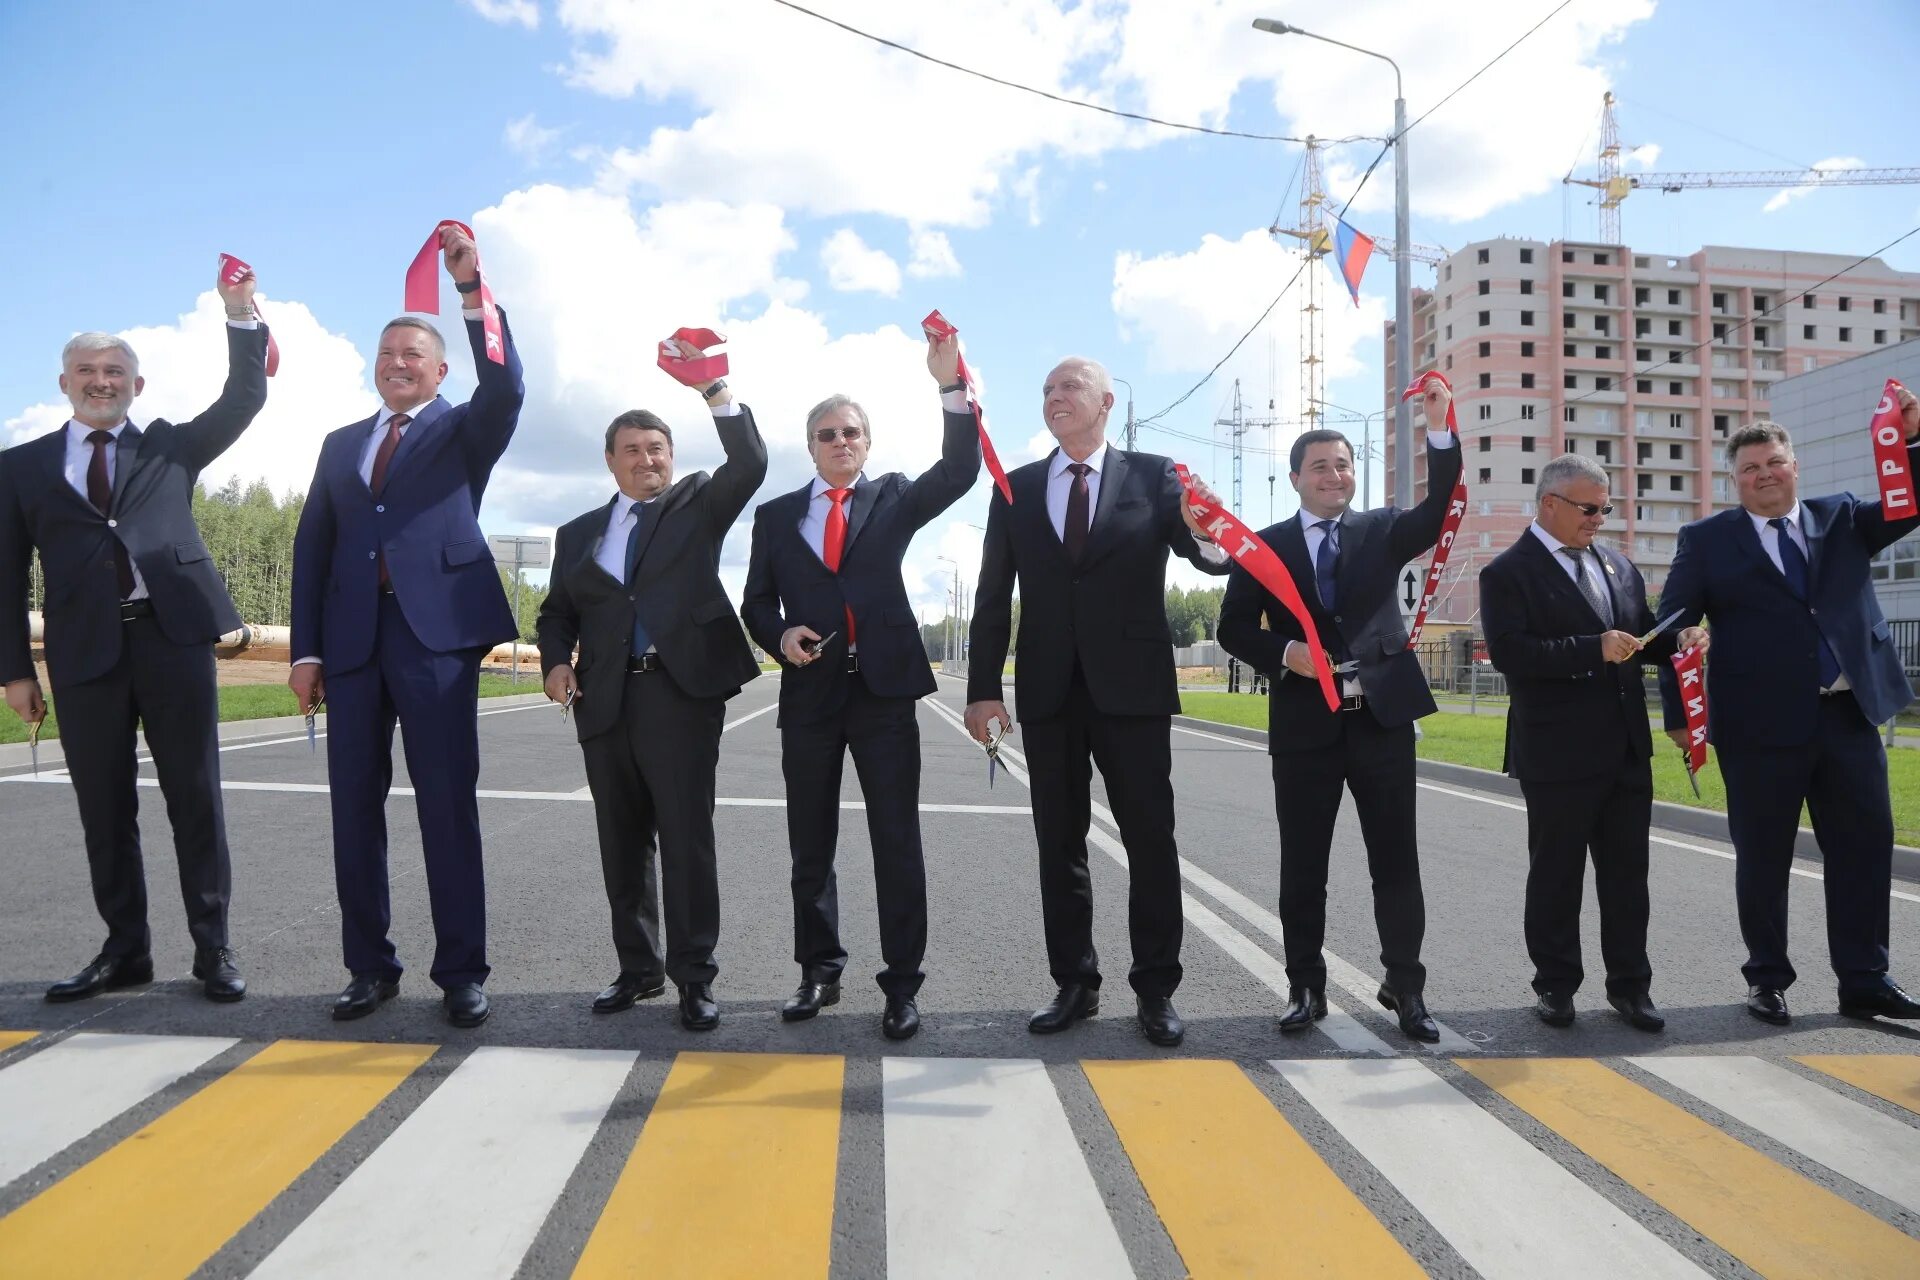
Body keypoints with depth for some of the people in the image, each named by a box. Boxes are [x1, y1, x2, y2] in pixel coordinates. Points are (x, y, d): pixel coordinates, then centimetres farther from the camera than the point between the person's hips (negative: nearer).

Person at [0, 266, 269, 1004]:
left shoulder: (170, 446, 14)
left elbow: (244, 399, 4)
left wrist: (240, 316, -7)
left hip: (173, 637, -1)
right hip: (85, 650, 2)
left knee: (196, 798, 2)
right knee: (104, 808, 7)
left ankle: (212, 948, 9)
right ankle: (125, 950, 20)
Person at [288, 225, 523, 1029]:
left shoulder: (464, 432, 10)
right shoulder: (341, 444, 20)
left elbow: (505, 389, -13)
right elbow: (312, 547, 15)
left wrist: (472, 288, -19)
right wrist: (305, 648, 7)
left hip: (437, 632, -4)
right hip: (351, 638, 5)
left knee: (448, 805, -3)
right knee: (355, 806, 7)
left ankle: (461, 971, 5)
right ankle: (370, 967, 18)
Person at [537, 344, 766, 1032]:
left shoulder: (698, 503, 9)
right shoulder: (579, 533, 18)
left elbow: (749, 465, -8)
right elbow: (557, 611, 20)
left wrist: (715, 388, -16)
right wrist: (556, 660, 0)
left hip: (682, 691, -4)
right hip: (605, 700, 4)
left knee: (687, 836, -4)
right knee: (622, 841, 10)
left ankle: (694, 976, 5)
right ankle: (638, 967, 24)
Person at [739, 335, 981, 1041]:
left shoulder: (894, 498, 8)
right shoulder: (776, 515, 12)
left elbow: (957, 473, -9)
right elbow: (756, 603, 11)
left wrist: (950, 386, -20)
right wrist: (781, 635, -10)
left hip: (884, 688, -2)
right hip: (810, 692, 2)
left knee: (897, 841, 0)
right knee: (810, 845, 10)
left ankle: (901, 983, 9)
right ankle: (819, 970, 26)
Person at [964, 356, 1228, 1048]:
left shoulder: (1154, 476, 3)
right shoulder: (1015, 488, 10)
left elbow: (1213, 557, -9)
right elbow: (993, 596, 7)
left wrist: (1205, 534, -33)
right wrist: (983, 687, 1)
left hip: (1132, 687, -2)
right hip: (1048, 692, 3)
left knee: (1151, 841, 3)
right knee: (1060, 844, 9)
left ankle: (1155, 990, 15)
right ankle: (1074, 984, 21)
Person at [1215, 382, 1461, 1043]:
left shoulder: (1383, 530, 9)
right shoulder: (1265, 546, 5)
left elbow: (1441, 511, -10)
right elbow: (1233, 627, 3)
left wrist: (1440, 429, -21)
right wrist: (1284, 652, -15)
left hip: (1383, 715, 1)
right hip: (1305, 722, -1)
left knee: (1396, 860, 7)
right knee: (1303, 865, 7)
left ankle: (1404, 986, 20)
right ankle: (1306, 987, 21)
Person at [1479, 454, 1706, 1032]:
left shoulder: (1618, 566, 14)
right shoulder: (1508, 573, -9)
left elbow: (1640, 638, 20)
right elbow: (1508, 652, -21)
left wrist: (1677, 638, -1)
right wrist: (1592, 649, -26)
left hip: (1627, 749, 6)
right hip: (1557, 753, -6)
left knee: (1627, 873, 13)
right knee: (1555, 875, 7)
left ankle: (1630, 984, 25)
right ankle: (1556, 985, 22)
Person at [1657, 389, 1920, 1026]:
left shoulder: (1843, 518, 11)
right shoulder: (1707, 539, 1)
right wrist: (1679, 713, -7)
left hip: (1850, 715, 3)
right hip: (1761, 724, -3)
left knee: (1866, 847, 9)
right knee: (1763, 855, 6)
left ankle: (1864, 982, 23)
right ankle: (1767, 979, 21)